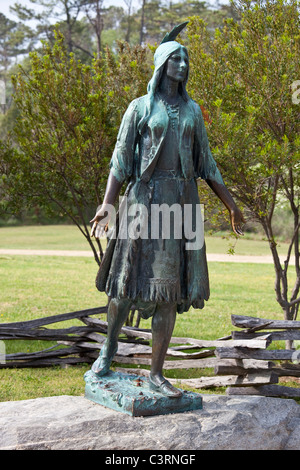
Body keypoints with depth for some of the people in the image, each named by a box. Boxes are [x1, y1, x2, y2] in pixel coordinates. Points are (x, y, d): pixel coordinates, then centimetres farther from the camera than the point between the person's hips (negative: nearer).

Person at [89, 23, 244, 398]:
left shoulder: (192, 111, 15)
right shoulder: (139, 107, 3)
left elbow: (205, 164, 18)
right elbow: (121, 159, -4)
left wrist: (232, 205, 16)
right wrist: (107, 203, -17)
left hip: (182, 202, 3)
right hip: (145, 199, -3)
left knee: (171, 288, -3)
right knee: (130, 282, 1)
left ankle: (156, 374, 3)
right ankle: (109, 345, 30)